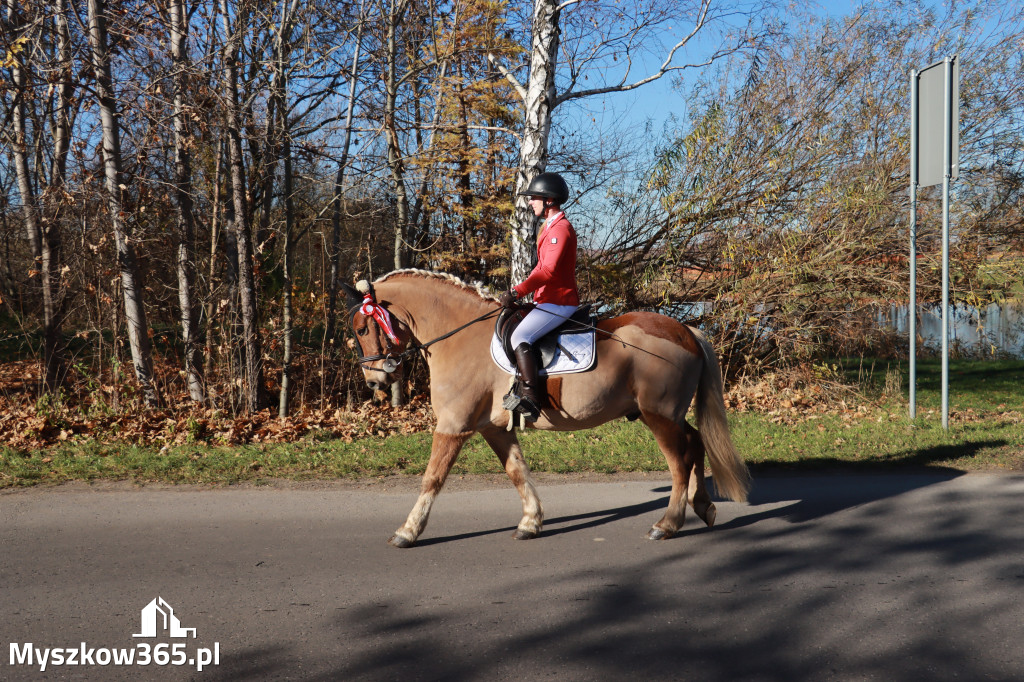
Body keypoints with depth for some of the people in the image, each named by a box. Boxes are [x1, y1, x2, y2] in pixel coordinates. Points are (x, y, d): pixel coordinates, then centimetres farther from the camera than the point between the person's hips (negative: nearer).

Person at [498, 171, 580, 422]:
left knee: (520, 337, -26)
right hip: (550, 300, 11)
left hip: (559, 302, -11)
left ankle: (531, 400, -31)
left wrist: (518, 291, -30)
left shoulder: (560, 228, -15)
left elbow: (549, 270, -26)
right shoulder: (550, 227, 19)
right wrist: (521, 291, 15)